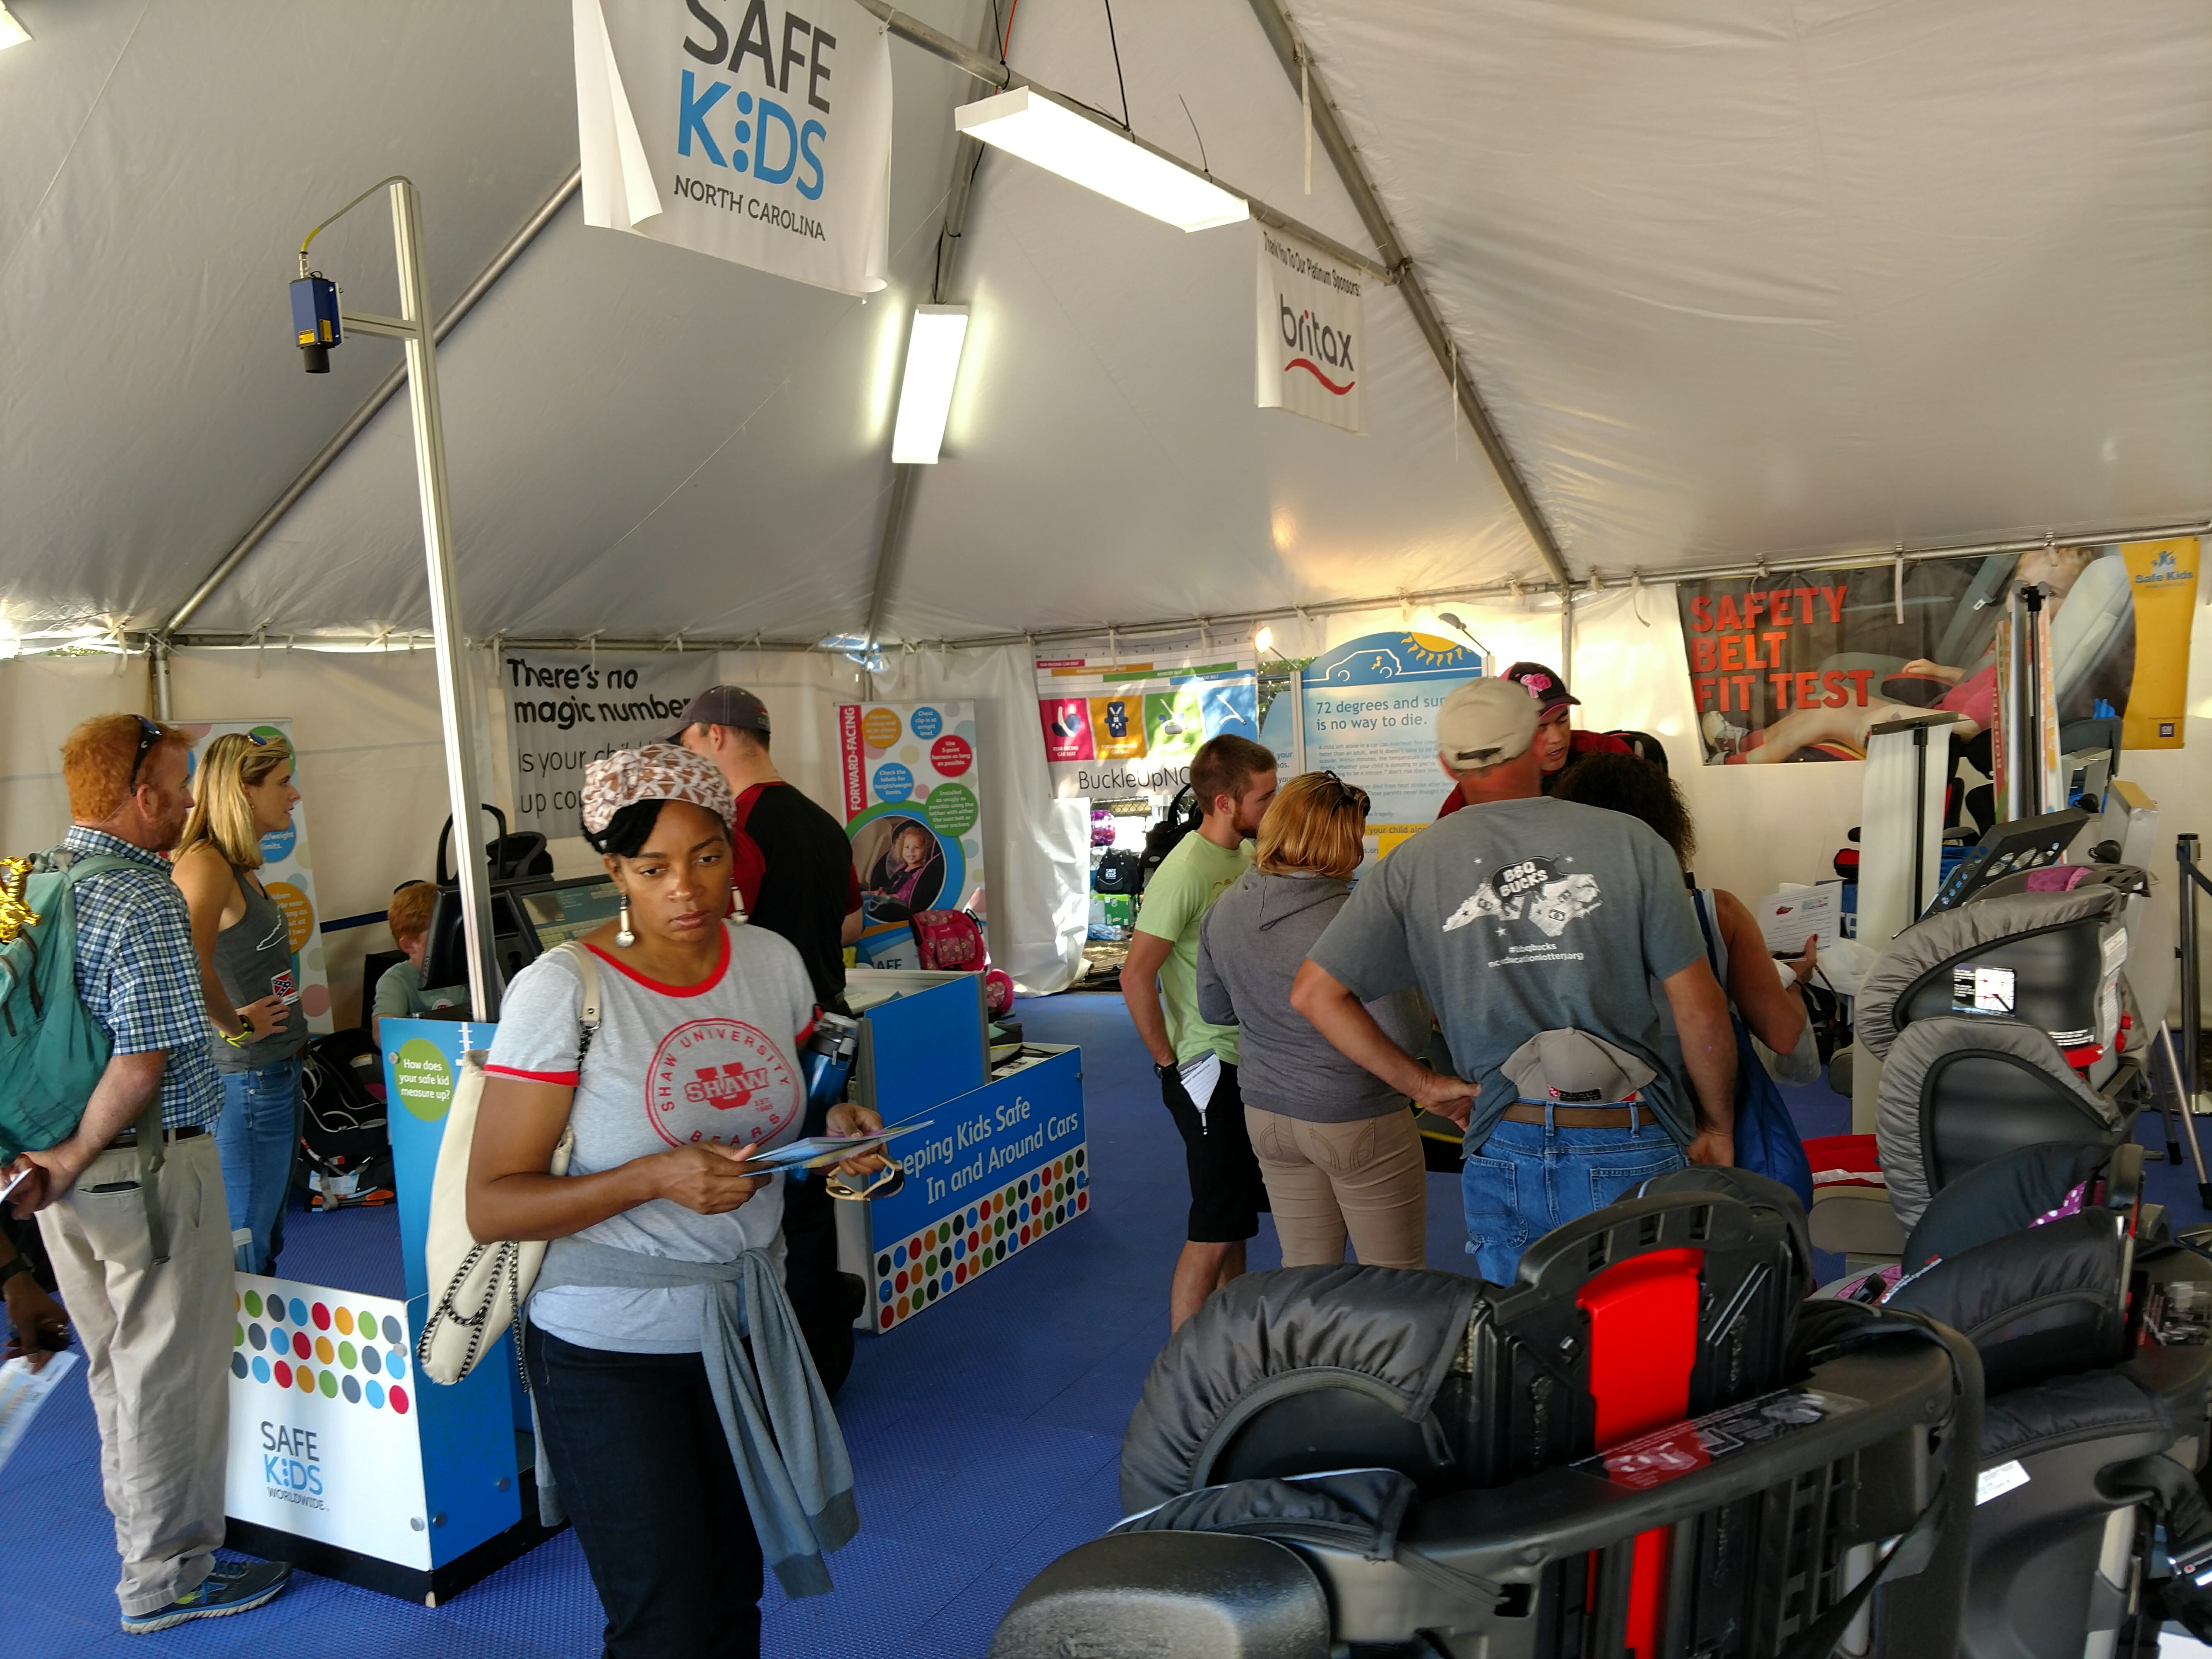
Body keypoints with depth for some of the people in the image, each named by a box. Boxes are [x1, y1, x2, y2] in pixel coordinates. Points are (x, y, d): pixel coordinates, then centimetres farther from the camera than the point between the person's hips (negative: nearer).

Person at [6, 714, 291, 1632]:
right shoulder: (145, 901, -20)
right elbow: (142, 1065, -25)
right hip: (148, 1167, -9)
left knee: (115, 1365, 21)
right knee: (170, 1373, 5)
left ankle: (142, 1538, 37)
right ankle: (168, 1579, 17)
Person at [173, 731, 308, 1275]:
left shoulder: (239, 867, 10)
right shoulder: (205, 865, -19)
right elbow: (192, 967, -34)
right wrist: (234, 1025, -19)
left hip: (277, 1070, 10)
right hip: (246, 1079, -10)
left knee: (268, 1236, 19)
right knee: (244, 1249, 0)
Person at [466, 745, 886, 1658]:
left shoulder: (773, 961, 0)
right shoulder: (562, 990, -16)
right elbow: (491, 1204, -16)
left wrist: (834, 1132, -6)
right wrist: (654, 1180, -29)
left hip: (747, 1329, 5)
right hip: (612, 1350, -5)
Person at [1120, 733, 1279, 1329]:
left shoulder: (1249, 854, 7)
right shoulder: (1185, 871, -20)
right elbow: (1136, 976, -23)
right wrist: (1168, 1059, -15)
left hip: (1252, 1061, 9)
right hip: (1209, 1068, -9)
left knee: (1241, 1213, 18)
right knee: (1214, 1232, -2)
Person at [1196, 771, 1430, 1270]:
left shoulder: (1223, 911, -2)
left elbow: (1215, 1010, 10)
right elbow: (1405, 1035, -21)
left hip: (1266, 1114, 6)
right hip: (1357, 1121, -6)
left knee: (1304, 1274, 19)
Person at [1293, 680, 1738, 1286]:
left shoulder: (1412, 865, 0)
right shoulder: (1629, 842, -4)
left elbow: (1314, 992, -1)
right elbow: (1701, 1011, -2)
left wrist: (1423, 1084, 4)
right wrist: (1718, 1128, 13)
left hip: (1503, 1151, 1)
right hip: (1628, 1152, -1)